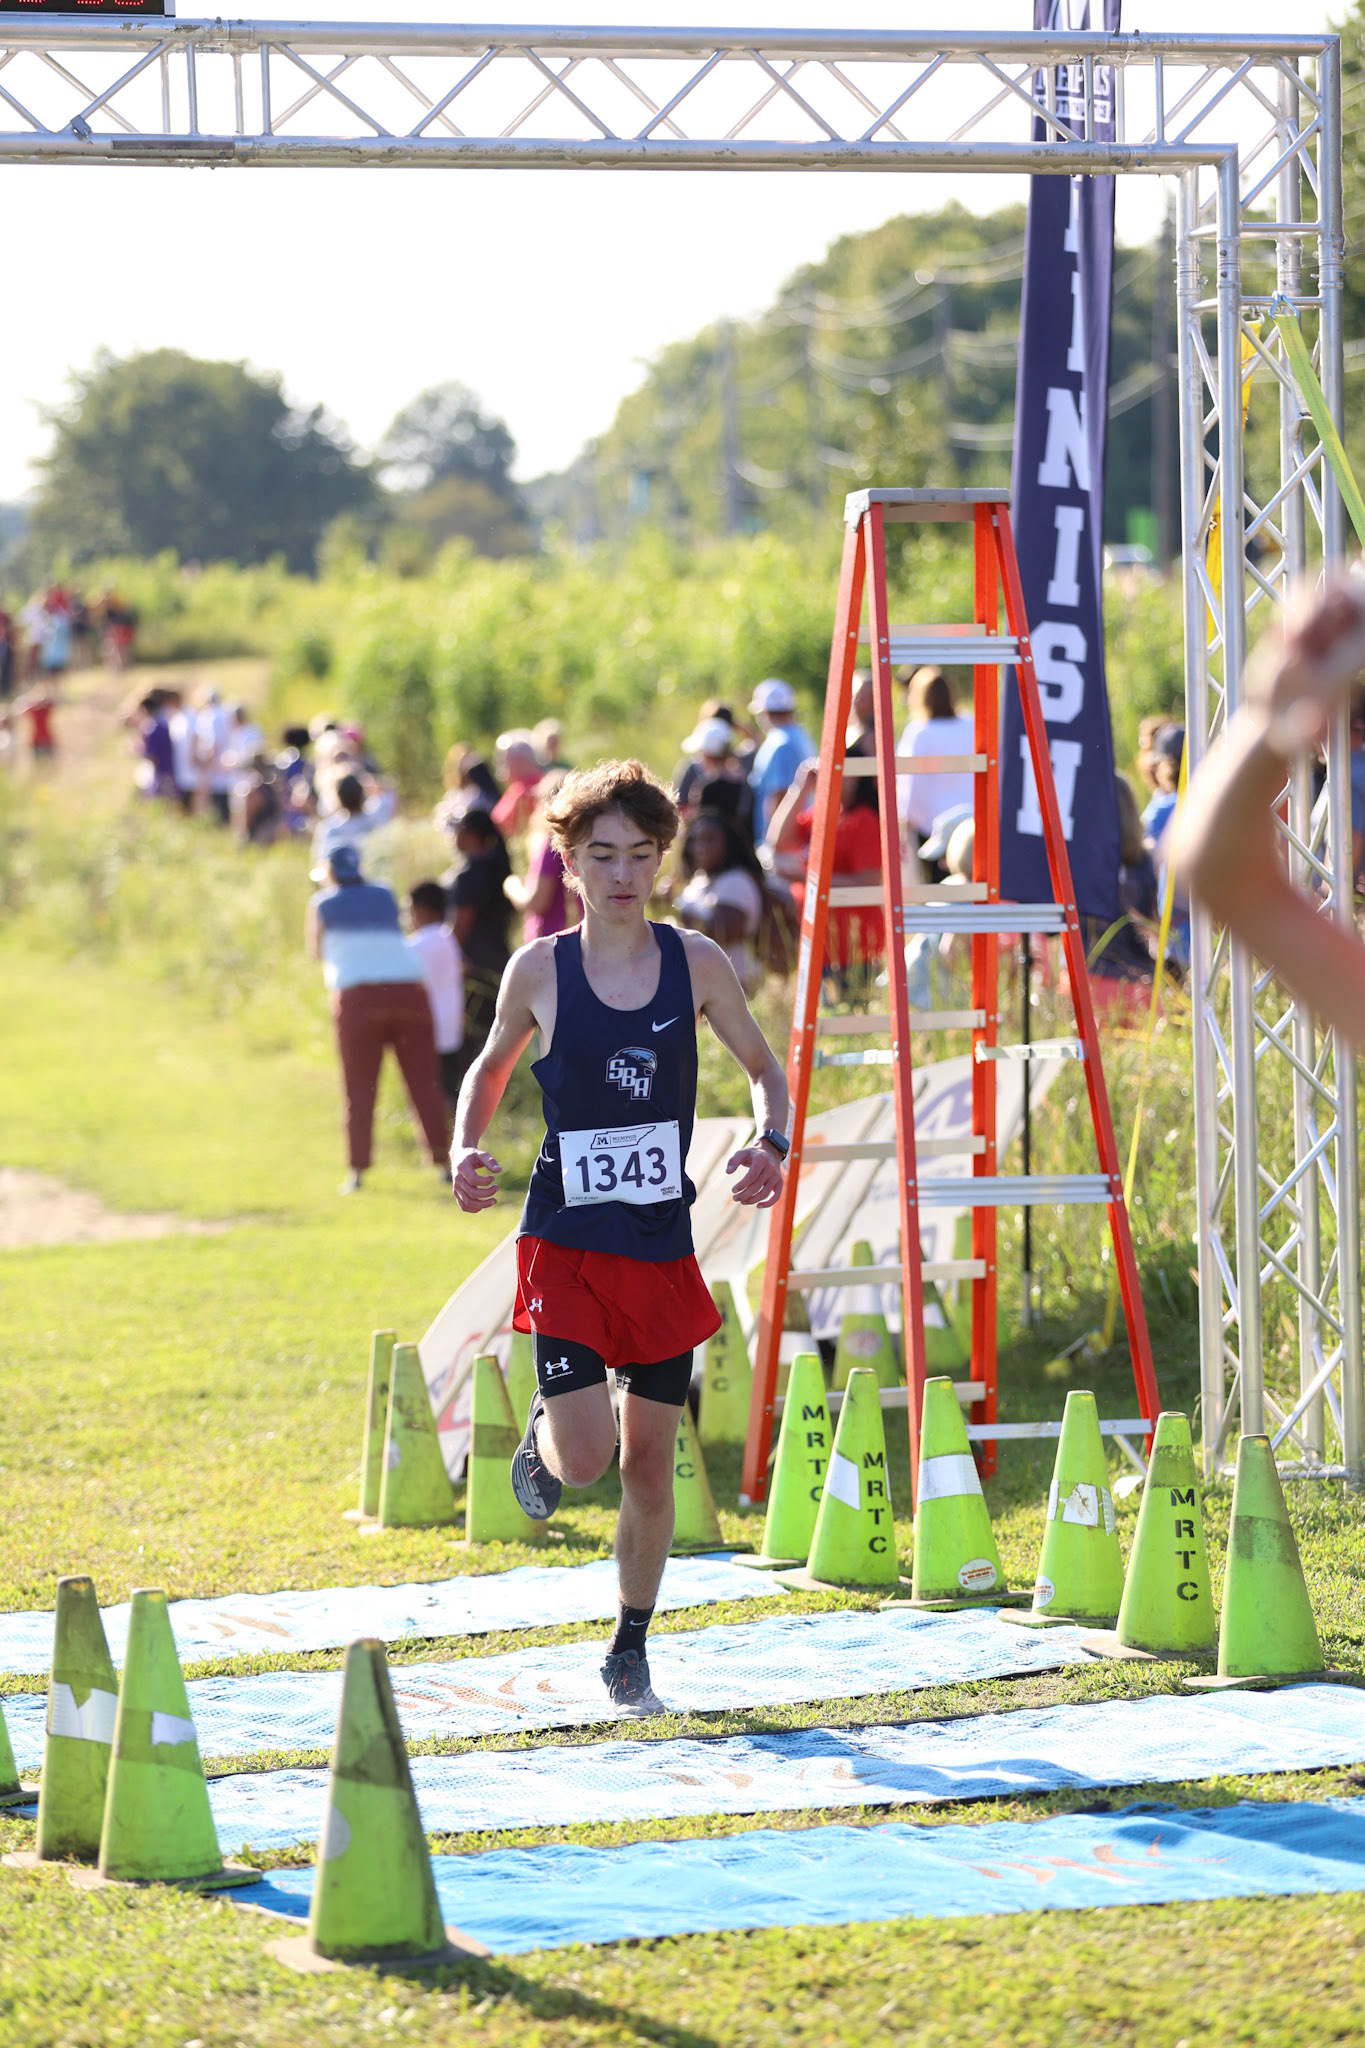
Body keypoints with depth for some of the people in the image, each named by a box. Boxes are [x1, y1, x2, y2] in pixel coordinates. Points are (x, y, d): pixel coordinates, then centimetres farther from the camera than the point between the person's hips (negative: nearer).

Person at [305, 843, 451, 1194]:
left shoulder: (323, 903, 13)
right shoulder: (384, 895, 20)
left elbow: (316, 951, 25)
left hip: (358, 997, -2)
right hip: (408, 990, 2)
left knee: (359, 1090, 3)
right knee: (424, 1083, 5)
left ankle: (358, 1170, -2)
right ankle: (442, 1161, 2)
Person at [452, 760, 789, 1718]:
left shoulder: (696, 964, -2)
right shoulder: (539, 971, -4)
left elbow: (764, 1067, 11)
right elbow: (494, 1063, 14)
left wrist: (771, 1144, -9)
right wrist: (467, 1148, -4)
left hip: (662, 1246, 2)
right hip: (567, 1242, -2)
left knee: (650, 1461, 6)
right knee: (586, 1454, -14)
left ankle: (631, 1653, 23)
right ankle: (544, 1436, 24)